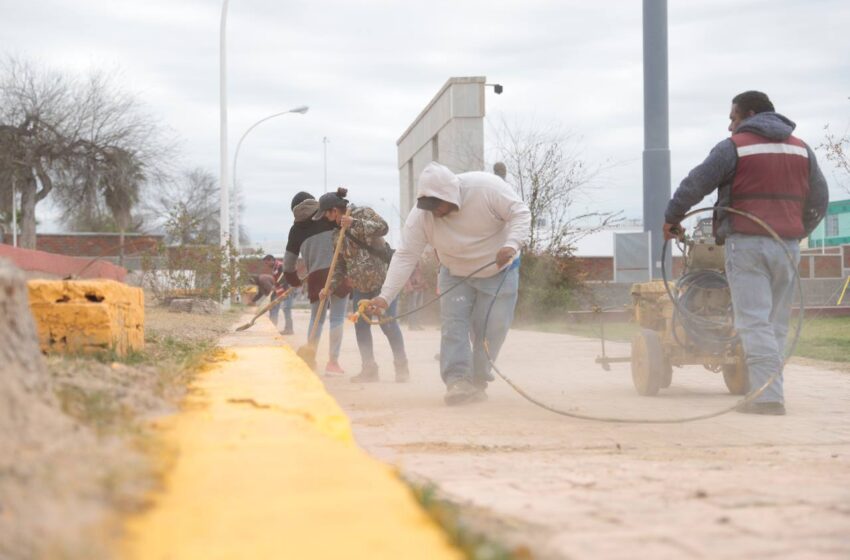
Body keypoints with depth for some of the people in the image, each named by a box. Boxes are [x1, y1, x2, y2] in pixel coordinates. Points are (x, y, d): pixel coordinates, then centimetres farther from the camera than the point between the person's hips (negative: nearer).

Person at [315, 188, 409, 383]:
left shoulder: (362, 213, -6)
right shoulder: (337, 233, 13)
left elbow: (383, 227, -22)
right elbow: (341, 264, 15)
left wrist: (355, 223, -27)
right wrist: (330, 286, 4)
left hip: (382, 280, -7)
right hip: (360, 285, 7)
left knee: (388, 324, -8)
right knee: (361, 326, 4)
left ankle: (401, 367, 2)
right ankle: (369, 369, 13)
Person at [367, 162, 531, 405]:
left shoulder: (487, 187, -30)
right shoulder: (421, 215, -23)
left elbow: (520, 213, -22)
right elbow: (405, 256, -23)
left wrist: (511, 244, -40)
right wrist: (385, 296, -31)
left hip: (499, 272, -1)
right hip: (455, 275, 2)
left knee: (491, 330, -5)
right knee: (453, 324, -15)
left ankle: (478, 383, 7)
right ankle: (457, 381, -18)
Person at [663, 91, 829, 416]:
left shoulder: (735, 147, -3)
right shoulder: (800, 149, 14)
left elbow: (694, 185, -4)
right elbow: (819, 200, 17)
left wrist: (671, 218, 9)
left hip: (747, 243, -5)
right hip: (787, 247, 5)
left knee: (754, 322, -8)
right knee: (777, 323, 10)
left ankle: (768, 397, -17)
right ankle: (768, 388, 9)